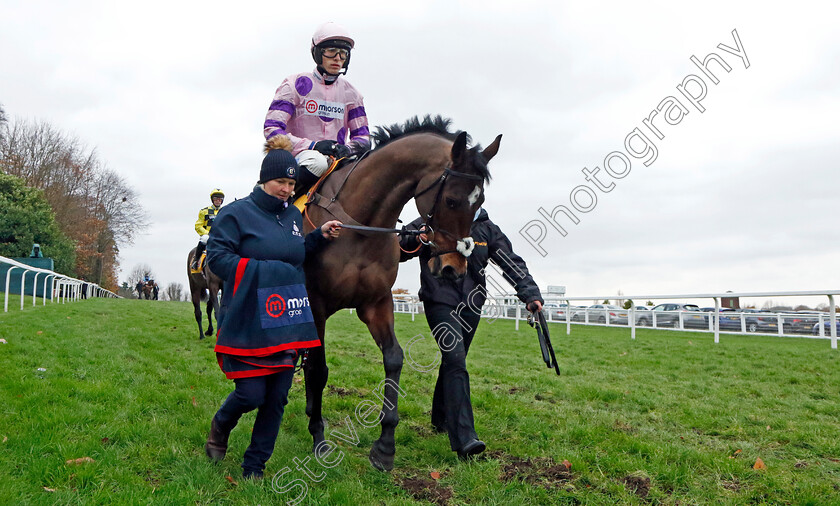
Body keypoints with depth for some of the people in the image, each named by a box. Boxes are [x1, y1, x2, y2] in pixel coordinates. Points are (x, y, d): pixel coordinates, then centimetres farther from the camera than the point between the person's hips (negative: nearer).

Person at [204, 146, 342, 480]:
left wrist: (320, 236, 9)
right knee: (251, 394, -4)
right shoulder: (237, 213, -6)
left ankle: (254, 467, 24)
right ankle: (221, 427, 32)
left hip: (287, 324, 6)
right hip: (246, 323, -6)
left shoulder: (294, 216, 13)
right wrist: (262, 270, -19)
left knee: (277, 398, 7)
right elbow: (217, 258, -12)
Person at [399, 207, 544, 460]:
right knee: (455, 362, -19)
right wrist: (416, 240, -23)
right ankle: (464, 438, -25)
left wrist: (530, 294, -9)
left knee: (454, 362, 16)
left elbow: (512, 262, 3)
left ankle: (440, 420, 37)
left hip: (471, 306, 5)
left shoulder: (487, 229, 6)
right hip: (440, 304, -4)